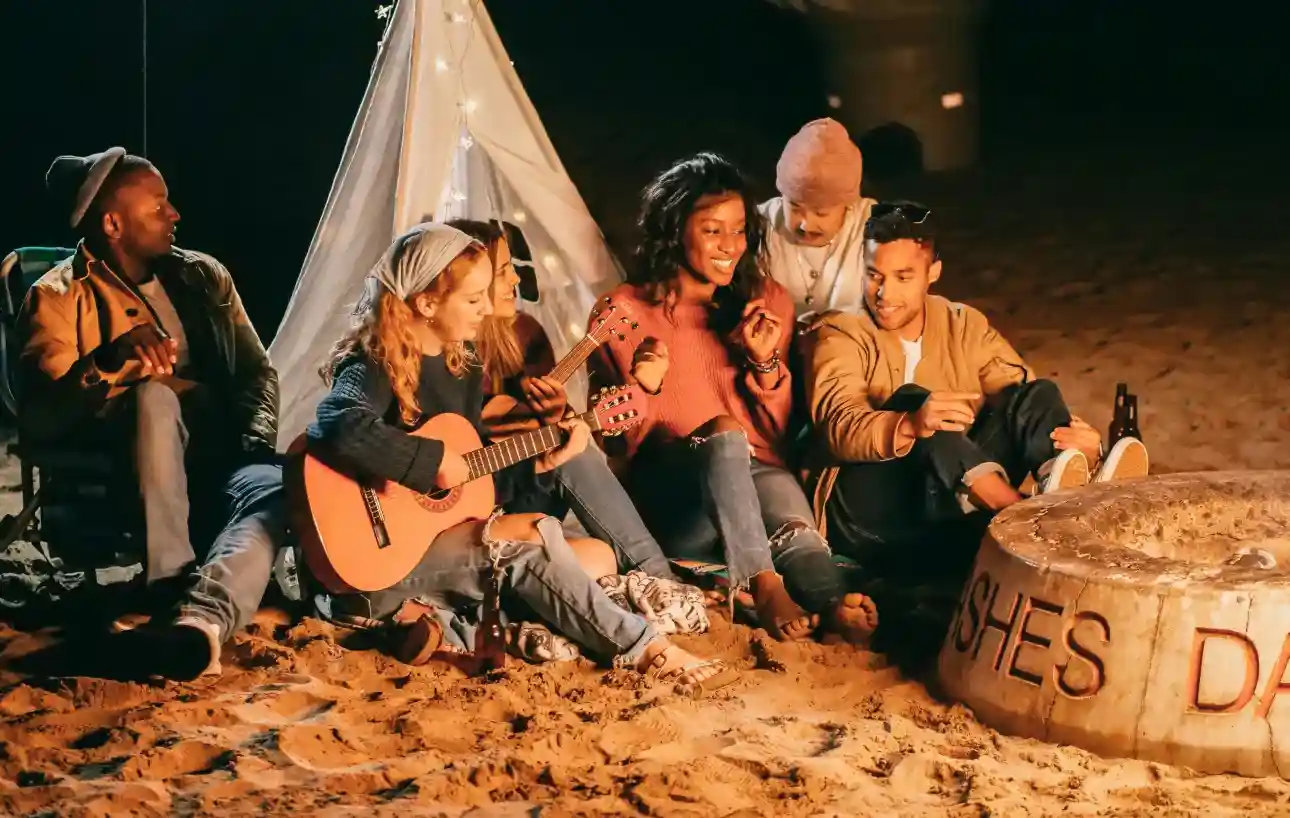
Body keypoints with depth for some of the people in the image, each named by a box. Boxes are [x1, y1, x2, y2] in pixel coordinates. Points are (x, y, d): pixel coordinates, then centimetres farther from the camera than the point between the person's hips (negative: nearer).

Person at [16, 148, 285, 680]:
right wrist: (113, 358, -30)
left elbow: (257, 371, 17)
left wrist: (259, 442, -5)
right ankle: (172, 586, -40)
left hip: (222, 457, 3)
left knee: (278, 491, -34)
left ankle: (199, 623, -63)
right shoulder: (60, 298, -1)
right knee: (154, 395, -37)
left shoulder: (202, 276, 16)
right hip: (120, 471, -3)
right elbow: (38, 420, -14)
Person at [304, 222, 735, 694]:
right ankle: (645, 650, -15)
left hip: (440, 543, 9)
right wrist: (432, 460, -30)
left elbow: (479, 481, 14)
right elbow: (336, 427, -38)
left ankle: (439, 616, -13)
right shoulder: (376, 366, -14)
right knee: (530, 538, -25)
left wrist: (542, 464, 0)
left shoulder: (462, 368, 11)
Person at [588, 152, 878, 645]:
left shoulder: (766, 302, 12)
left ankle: (830, 603, -61)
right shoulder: (629, 310, 4)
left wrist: (766, 362, -6)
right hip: (670, 500, -2)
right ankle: (765, 586, -48)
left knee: (780, 493, -35)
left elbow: (777, 430, 12)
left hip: (754, 473, 2)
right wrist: (644, 389, -14)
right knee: (723, 434, -35)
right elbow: (619, 434, 7)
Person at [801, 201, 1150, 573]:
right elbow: (840, 427, -19)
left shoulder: (964, 326, 12)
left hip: (954, 506, 4)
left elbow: (1028, 399, 1)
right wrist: (910, 425, -41)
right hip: (870, 513, -4)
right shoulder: (837, 335, -1)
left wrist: (1082, 445, -22)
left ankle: (1072, 493, -47)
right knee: (910, 399, -28)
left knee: (1037, 394, -14)